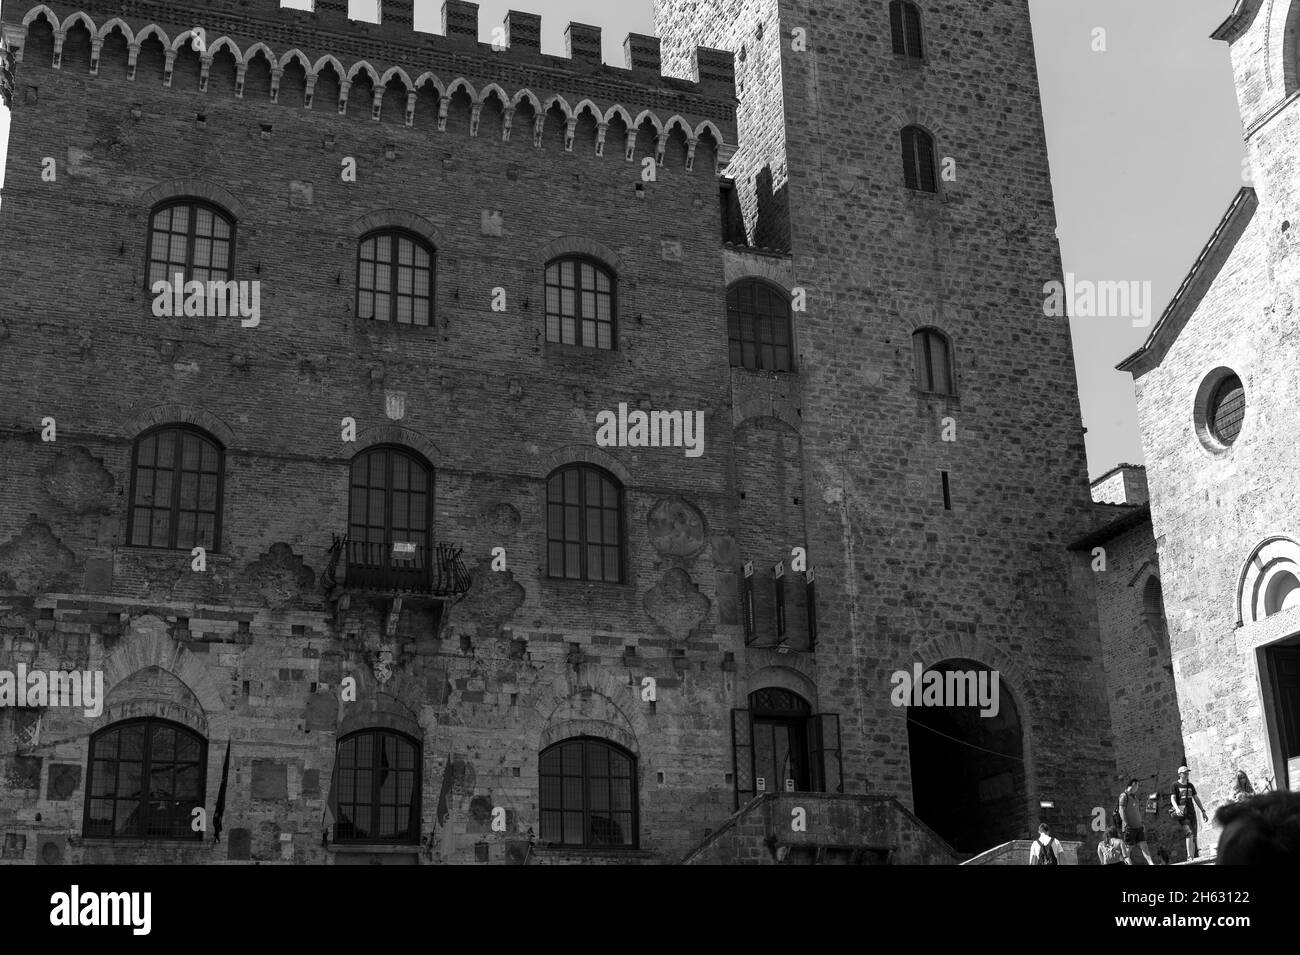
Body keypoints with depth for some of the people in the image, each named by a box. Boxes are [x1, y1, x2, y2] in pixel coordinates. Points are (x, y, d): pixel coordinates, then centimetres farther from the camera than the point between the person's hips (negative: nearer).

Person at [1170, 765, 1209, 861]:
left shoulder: (1190, 785, 18)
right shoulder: (1175, 785, 2)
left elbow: (1196, 799, 22)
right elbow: (1172, 798, -8)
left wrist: (1203, 811, 17)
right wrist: (1177, 808, -26)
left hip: (1192, 813, 6)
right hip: (1182, 813, -6)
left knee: (1194, 836, 2)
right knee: (1189, 833, -21)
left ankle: (1193, 857, 5)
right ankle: (1189, 857, -24)